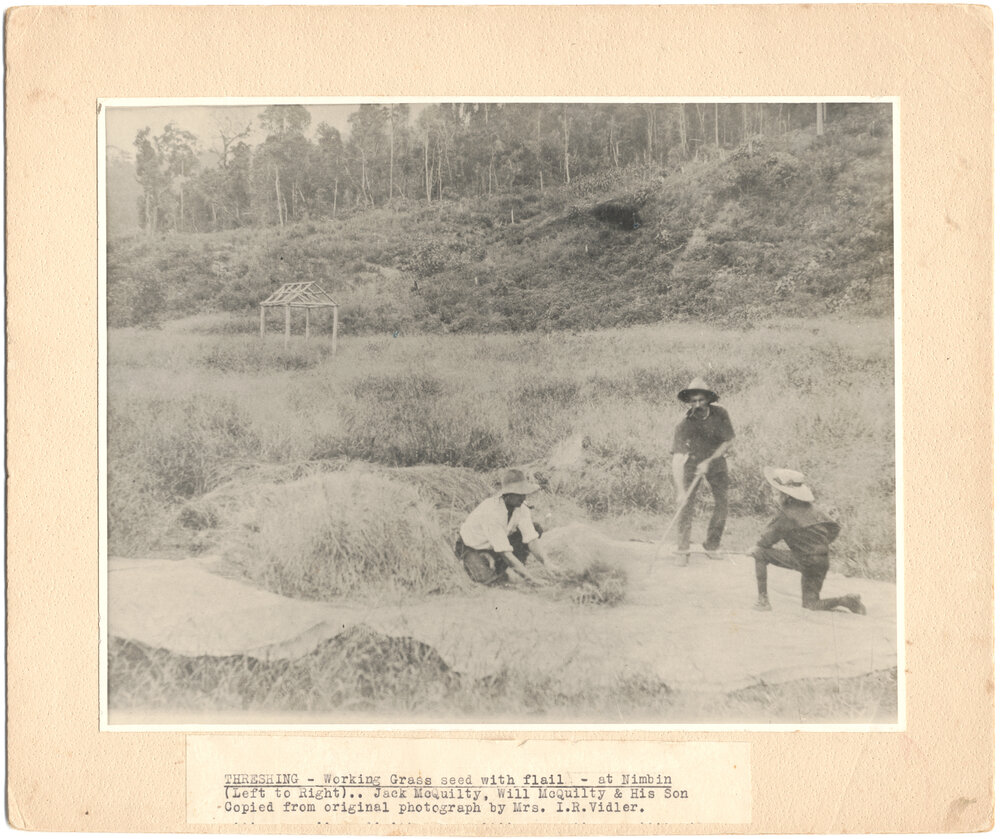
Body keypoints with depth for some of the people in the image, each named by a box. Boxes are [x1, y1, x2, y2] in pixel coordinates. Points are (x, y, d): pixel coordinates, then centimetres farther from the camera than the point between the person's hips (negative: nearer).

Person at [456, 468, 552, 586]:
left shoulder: (521, 508, -15)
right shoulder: (492, 511, -35)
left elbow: (532, 540, -17)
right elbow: (504, 552, -37)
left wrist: (547, 563, -36)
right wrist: (532, 578, -40)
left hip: (497, 544, 7)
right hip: (472, 548, -7)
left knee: (536, 529, -10)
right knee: (491, 582, -33)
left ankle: (501, 568, -4)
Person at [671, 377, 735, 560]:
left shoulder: (720, 413, -21)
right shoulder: (684, 425, -28)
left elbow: (729, 442, -10)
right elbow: (677, 458, -33)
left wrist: (709, 462, -19)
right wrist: (680, 491, -41)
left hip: (716, 460, 3)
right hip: (692, 462, -3)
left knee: (723, 504, -1)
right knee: (686, 503, -14)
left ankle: (711, 546, 12)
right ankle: (682, 550, -9)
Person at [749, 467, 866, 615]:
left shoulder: (787, 514, -10)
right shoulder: (811, 508, 12)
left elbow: (768, 539, -7)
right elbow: (834, 528, 17)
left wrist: (756, 547, 12)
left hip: (805, 561, -8)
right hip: (823, 562, 8)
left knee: (759, 553, -1)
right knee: (810, 605, 21)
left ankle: (762, 600, -5)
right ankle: (847, 601, 2)